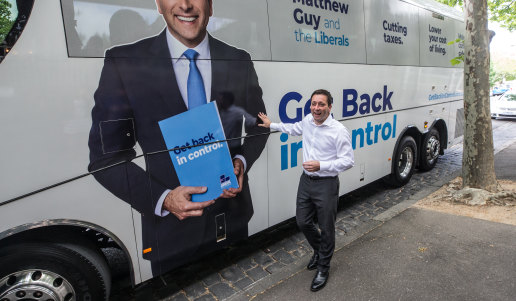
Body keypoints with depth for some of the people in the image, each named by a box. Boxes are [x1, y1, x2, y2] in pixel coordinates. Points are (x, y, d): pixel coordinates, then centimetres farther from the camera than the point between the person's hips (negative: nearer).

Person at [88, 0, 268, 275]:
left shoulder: (239, 62, -2)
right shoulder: (124, 62, -9)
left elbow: (258, 127, 9)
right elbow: (106, 157, -7)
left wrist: (242, 162, -11)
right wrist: (163, 199, -19)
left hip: (233, 218, 3)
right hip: (171, 226, -2)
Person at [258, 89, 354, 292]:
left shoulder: (339, 131, -17)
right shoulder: (308, 121, 3)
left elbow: (348, 161, -16)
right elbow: (295, 128, 26)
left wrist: (321, 165, -25)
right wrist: (272, 125, 31)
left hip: (326, 185, -6)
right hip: (306, 181, 6)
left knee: (326, 228, 7)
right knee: (303, 222, 16)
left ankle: (323, 268, 29)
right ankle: (319, 251, 45)